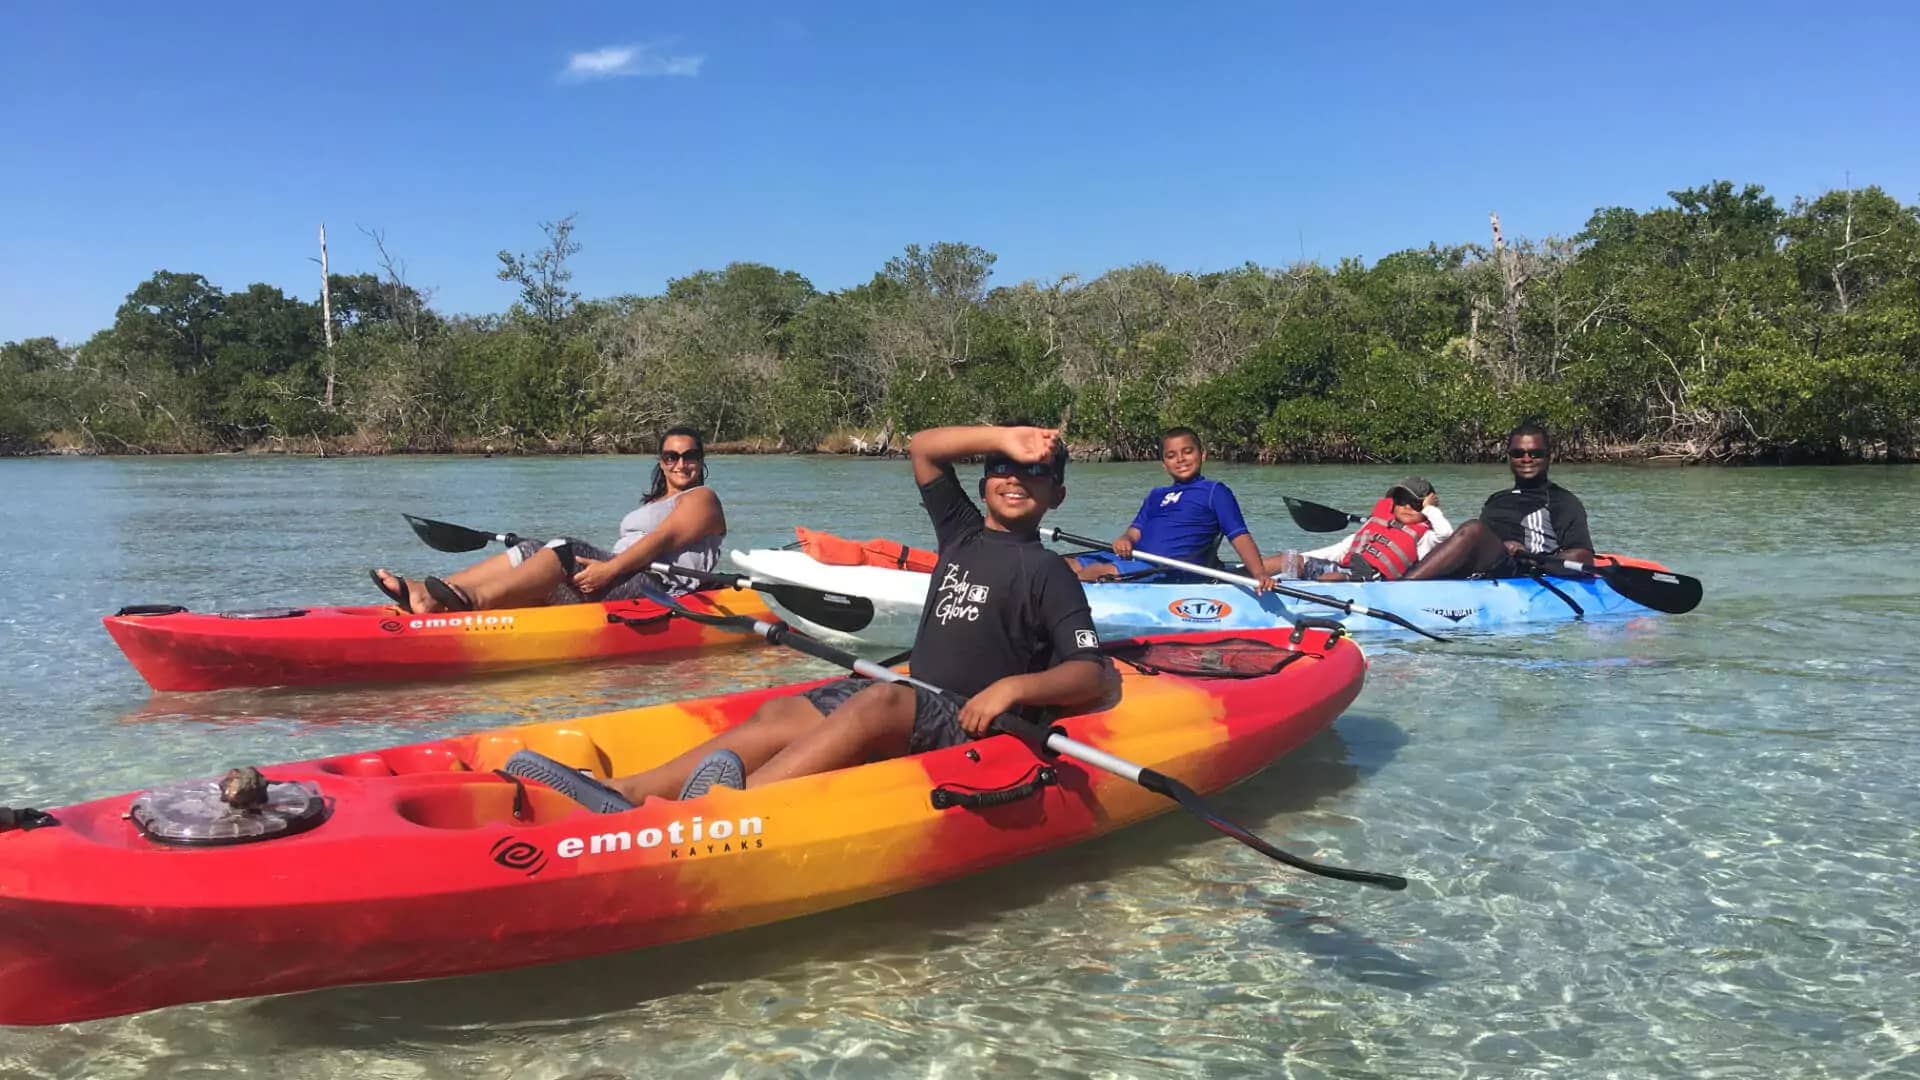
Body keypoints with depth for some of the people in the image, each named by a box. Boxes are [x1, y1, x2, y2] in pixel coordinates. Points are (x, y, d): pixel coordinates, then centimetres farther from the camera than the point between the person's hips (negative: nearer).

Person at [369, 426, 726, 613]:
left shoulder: (701, 498, 4)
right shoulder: (654, 501, 33)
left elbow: (663, 540, -13)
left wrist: (609, 569, -25)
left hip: (659, 584, -8)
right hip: (622, 585, 8)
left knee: (568, 552, -29)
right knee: (532, 552, -7)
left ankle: (474, 598, -49)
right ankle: (426, 592, -22)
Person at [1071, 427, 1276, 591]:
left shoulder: (1214, 491, 8)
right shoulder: (1157, 495, 28)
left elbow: (1239, 535, -1)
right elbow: (1137, 529, 19)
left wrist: (1259, 573, -17)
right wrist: (1124, 539, -7)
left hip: (1174, 571, -7)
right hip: (1135, 559, 7)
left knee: (1102, 571, -31)